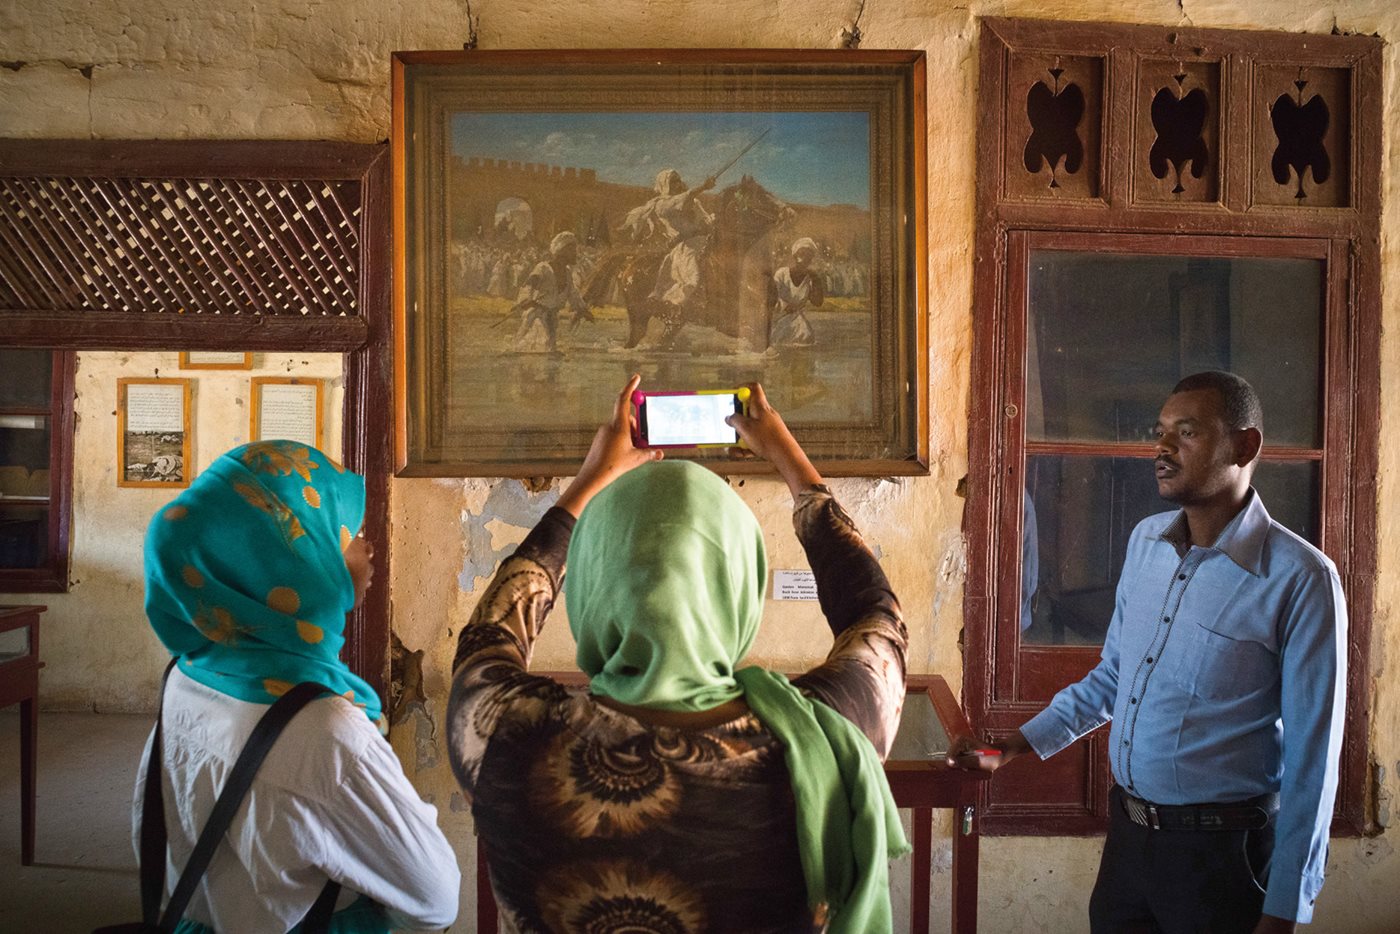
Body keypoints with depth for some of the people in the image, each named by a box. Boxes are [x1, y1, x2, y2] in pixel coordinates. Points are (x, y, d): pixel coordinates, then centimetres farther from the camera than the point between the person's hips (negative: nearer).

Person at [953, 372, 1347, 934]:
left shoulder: (1300, 578, -16)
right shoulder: (1146, 540, 2)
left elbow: (1310, 758, -13)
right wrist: (1016, 746, 10)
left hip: (1221, 849, -5)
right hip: (1127, 832, 6)